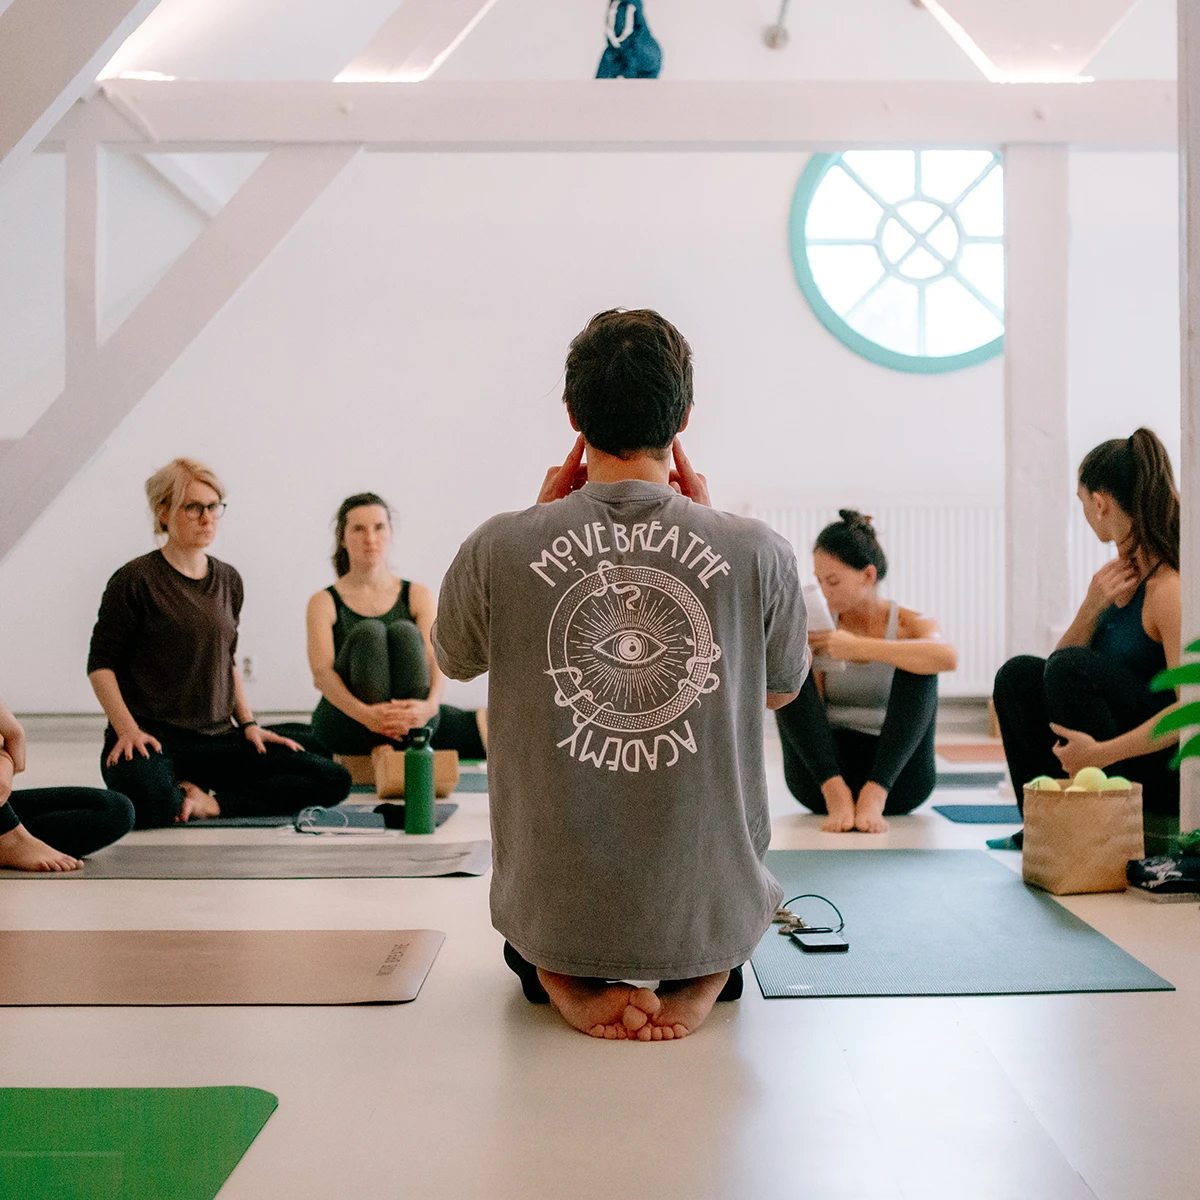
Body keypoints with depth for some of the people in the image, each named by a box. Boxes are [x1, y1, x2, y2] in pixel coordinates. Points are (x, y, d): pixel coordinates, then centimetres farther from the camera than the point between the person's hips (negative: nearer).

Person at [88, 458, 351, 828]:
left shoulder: (227, 580, 14)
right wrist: (127, 729, -17)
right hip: (152, 738, -6)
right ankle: (180, 794, -6)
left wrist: (248, 723, 10)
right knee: (151, 807, -41)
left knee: (334, 780, -12)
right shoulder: (136, 580, -5)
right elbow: (101, 665, -4)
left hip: (217, 738, 6)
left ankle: (210, 803, -8)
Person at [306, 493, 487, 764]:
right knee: (367, 632, -26)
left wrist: (429, 706, -30)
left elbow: (437, 657, -6)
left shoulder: (418, 596, 11)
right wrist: (365, 714, -32)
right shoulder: (324, 602, 5)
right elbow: (321, 672, -11)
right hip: (346, 726, -1)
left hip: (411, 719, 2)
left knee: (405, 633, -24)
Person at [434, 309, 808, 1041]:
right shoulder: (759, 554, -11)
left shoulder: (498, 550, -12)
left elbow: (455, 661, 11)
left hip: (555, 916, 0)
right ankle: (705, 973, 7)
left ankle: (560, 973, 8)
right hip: (710, 916, 0)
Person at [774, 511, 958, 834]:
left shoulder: (912, 625, -1)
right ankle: (835, 792, -30)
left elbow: (948, 657, -28)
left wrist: (857, 647, -31)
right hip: (823, 771, 2)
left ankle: (875, 794, -31)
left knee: (917, 663, -21)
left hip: (895, 774, -1)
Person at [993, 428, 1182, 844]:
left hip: (1174, 769, -8)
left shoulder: (1168, 587, -20)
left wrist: (1101, 752, -32)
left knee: (1071, 667, -26)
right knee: (1018, 675, 0)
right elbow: (1060, 663, 5)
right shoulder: (1122, 573, 7)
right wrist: (1092, 607, -12)